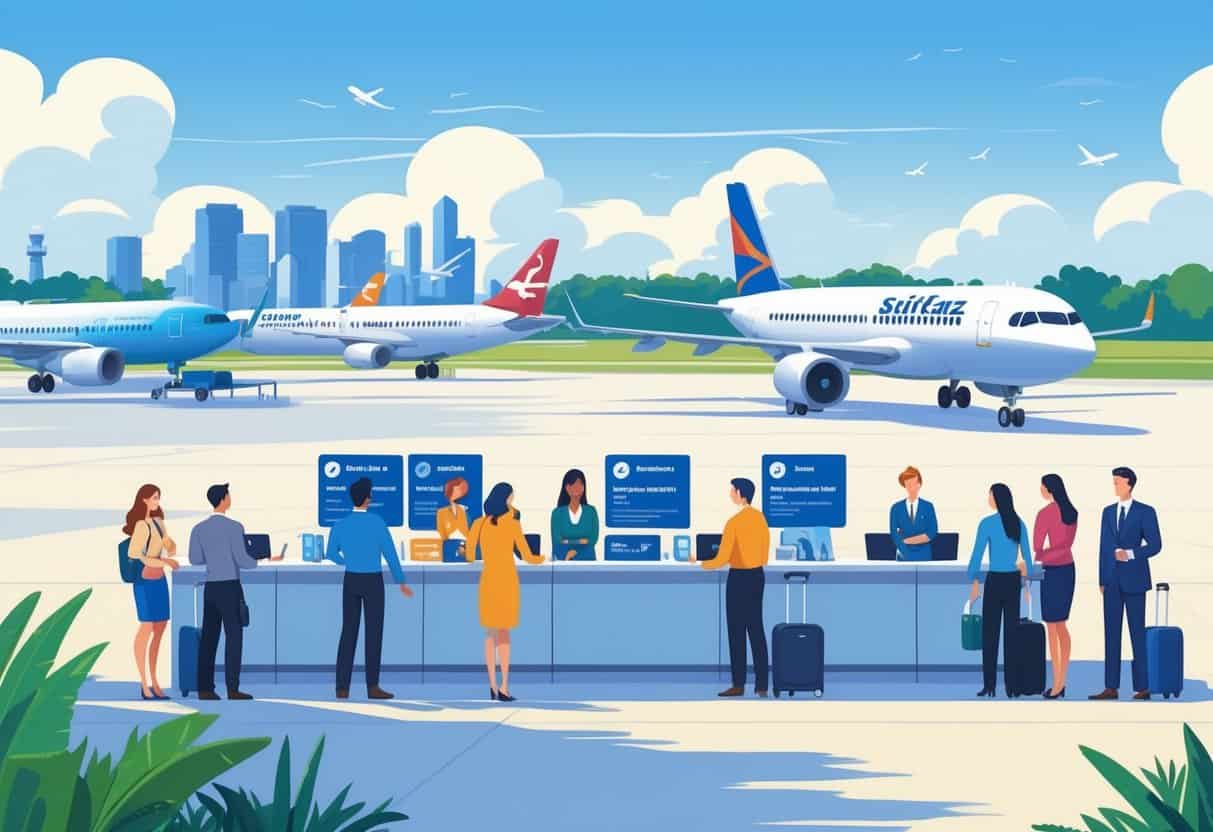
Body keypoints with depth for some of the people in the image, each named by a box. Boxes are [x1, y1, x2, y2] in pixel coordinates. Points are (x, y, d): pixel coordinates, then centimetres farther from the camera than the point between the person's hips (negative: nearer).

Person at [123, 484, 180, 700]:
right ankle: (144, 684, -1)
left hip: (159, 580, 9)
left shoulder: (158, 521, 9)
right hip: (145, 582, -9)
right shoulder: (141, 526, -17)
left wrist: (171, 545, -10)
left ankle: (154, 682, 14)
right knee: (147, 629, -6)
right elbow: (133, 557, -23)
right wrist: (164, 561, -24)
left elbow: (170, 551, 14)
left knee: (160, 629, 8)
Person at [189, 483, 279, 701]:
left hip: (210, 587, 5)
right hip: (229, 586, -5)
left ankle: (204, 688, 6)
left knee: (209, 637, 8)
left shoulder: (199, 529, 5)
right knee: (233, 636, -2)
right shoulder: (233, 527, -11)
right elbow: (242, 560, -12)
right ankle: (232, 689, -5)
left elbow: (195, 559, 9)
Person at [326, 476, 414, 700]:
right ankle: (372, 686, -1)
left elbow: (331, 555, 11)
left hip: (350, 581, 4)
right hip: (373, 581, -4)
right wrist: (401, 583, 2)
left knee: (348, 632, 6)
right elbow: (390, 554, -9)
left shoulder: (340, 525, -2)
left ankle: (342, 687, 1)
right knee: (373, 633, 1)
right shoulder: (377, 522, -13)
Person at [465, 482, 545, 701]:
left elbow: (469, 556, 1)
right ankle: (503, 687, -6)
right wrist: (543, 558, 17)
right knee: (503, 633, 1)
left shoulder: (479, 523, 1)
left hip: (488, 580, 2)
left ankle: (493, 686, 4)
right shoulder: (513, 524, -6)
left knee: (491, 634, 9)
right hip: (507, 580, -2)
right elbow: (527, 557, -4)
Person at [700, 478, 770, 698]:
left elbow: (722, 559, -17)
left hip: (739, 578, -7)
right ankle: (761, 684, 8)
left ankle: (739, 684, 1)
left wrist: (699, 564, -3)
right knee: (756, 628, 9)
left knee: (737, 630, 0)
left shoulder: (734, 522, -18)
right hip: (758, 576, 7)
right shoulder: (760, 517, 4)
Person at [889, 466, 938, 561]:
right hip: (904, 556, 0)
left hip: (924, 556, 0)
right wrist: (905, 552, -13)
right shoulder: (896, 508, 4)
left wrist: (907, 540, -9)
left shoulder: (928, 507, 4)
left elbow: (932, 533, -3)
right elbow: (894, 534, 0)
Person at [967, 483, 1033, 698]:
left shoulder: (987, 523, -10)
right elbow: (1027, 556, 9)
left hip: (995, 580, -5)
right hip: (1014, 581, 5)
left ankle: (990, 684, -3)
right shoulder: (1019, 523, 5)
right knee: (1011, 631, 7)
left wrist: (974, 582, -3)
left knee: (990, 633, -1)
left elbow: (977, 554, -10)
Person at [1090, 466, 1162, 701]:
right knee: (1111, 633, 3)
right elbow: (1104, 547, 12)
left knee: (1137, 633, -3)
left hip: (1134, 580, -5)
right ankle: (1111, 688, 5)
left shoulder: (1145, 512, -2)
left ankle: (1142, 688, 1)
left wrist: (1131, 554, -17)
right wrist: (1102, 580, 9)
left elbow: (1155, 545, -5)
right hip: (1112, 581, 5)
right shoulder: (1108, 512, 12)